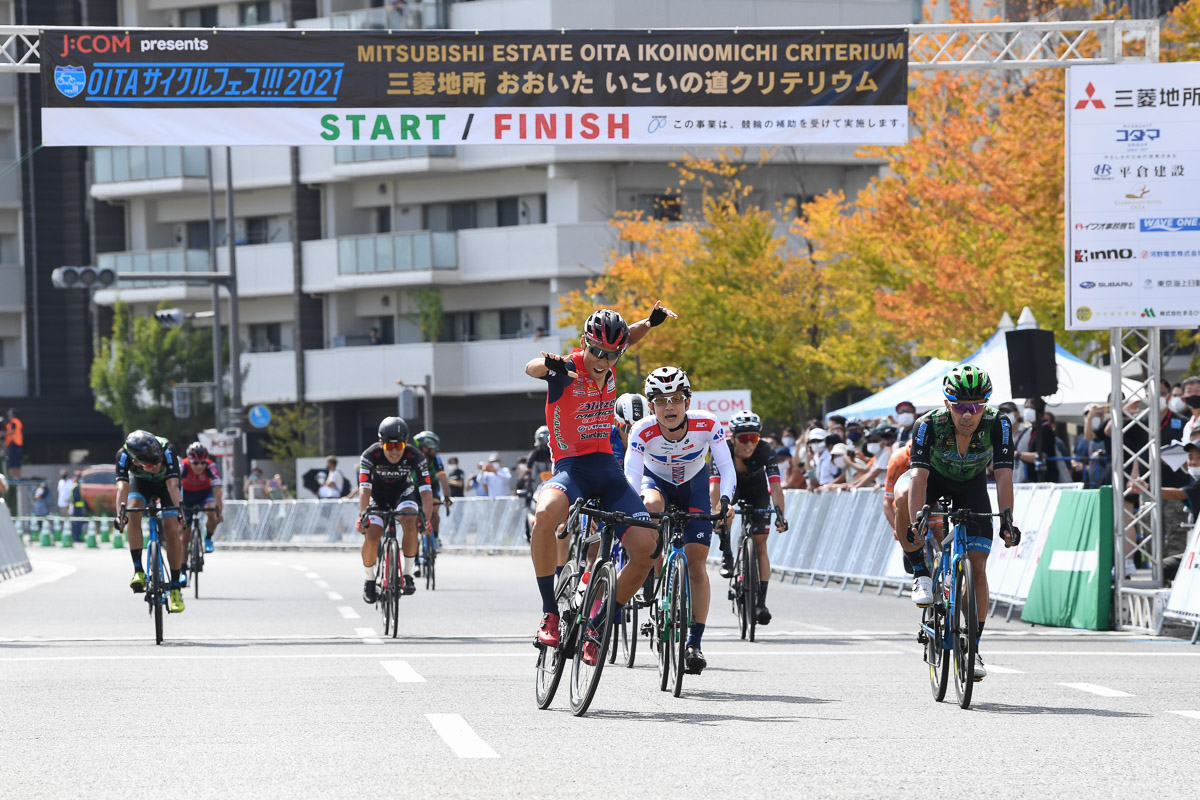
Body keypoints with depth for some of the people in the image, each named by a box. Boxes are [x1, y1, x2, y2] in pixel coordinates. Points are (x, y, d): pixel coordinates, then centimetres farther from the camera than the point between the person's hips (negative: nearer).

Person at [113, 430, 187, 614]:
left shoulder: (167, 450, -39)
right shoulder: (123, 455, -36)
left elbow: (173, 485, -44)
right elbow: (122, 486, -44)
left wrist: (180, 509, -60)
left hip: (165, 483, -1)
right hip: (141, 482, 1)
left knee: (172, 530, -16)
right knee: (133, 512, -30)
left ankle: (175, 588, -7)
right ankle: (138, 571, -24)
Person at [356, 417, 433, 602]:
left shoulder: (415, 457, -27)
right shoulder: (370, 455, -28)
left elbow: (426, 491, -31)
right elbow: (364, 489, -34)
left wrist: (427, 519, -45)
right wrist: (362, 515, -51)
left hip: (402, 493, 0)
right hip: (377, 495, 0)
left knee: (409, 521, -31)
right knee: (371, 535, -22)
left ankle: (408, 574, -18)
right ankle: (369, 580, 3)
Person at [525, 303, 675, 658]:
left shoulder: (608, 364, 5)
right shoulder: (568, 368, -11)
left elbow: (628, 336, 27)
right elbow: (531, 368, -32)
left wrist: (651, 322, 7)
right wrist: (550, 364, -55)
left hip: (608, 470, 5)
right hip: (571, 468, -5)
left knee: (645, 549, -12)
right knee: (545, 514, -39)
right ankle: (550, 614, -27)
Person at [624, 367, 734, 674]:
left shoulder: (707, 425, -30)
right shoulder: (643, 431, -31)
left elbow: (726, 468, -27)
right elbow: (631, 477, -34)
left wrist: (724, 500, -45)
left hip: (694, 486, 0)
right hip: (656, 480, 0)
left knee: (696, 564, -8)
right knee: (651, 505, -39)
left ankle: (695, 643, -1)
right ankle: (653, 573, -18)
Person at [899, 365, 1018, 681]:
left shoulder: (998, 425, -30)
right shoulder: (929, 425, -33)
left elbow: (1003, 476, -34)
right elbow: (919, 476, -39)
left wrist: (1007, 520, -47)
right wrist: (915, 522, -51)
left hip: (972, 486, 1)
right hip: (935, 479, -1)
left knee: (977, 565, -9)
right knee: (902, 498, -36)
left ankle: (973, 647, 1)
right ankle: (921, 574, -19)